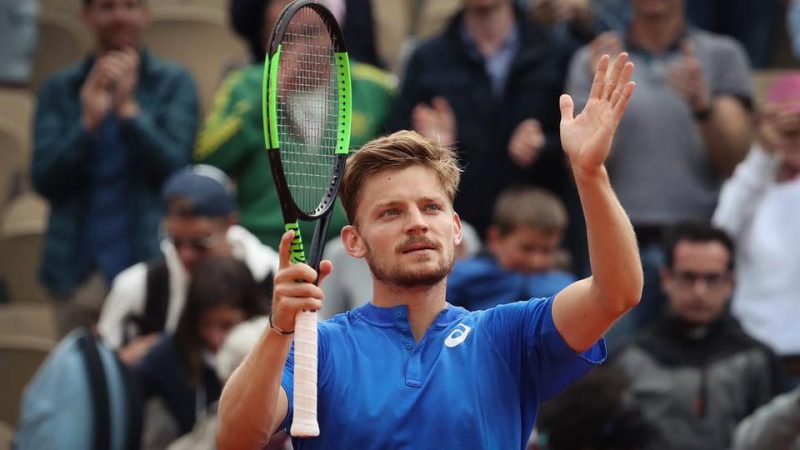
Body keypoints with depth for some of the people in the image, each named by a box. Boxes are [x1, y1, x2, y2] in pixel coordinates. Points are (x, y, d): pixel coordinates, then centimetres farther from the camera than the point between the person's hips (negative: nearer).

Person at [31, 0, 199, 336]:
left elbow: (174, 167, -3)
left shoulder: (174, 84, 6)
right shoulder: (59, 89, 10)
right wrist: (88, 122, -11)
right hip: (79, 268, 2)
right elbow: (44, 180, 2)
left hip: (148, 262, -2)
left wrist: (129, 110, -12)